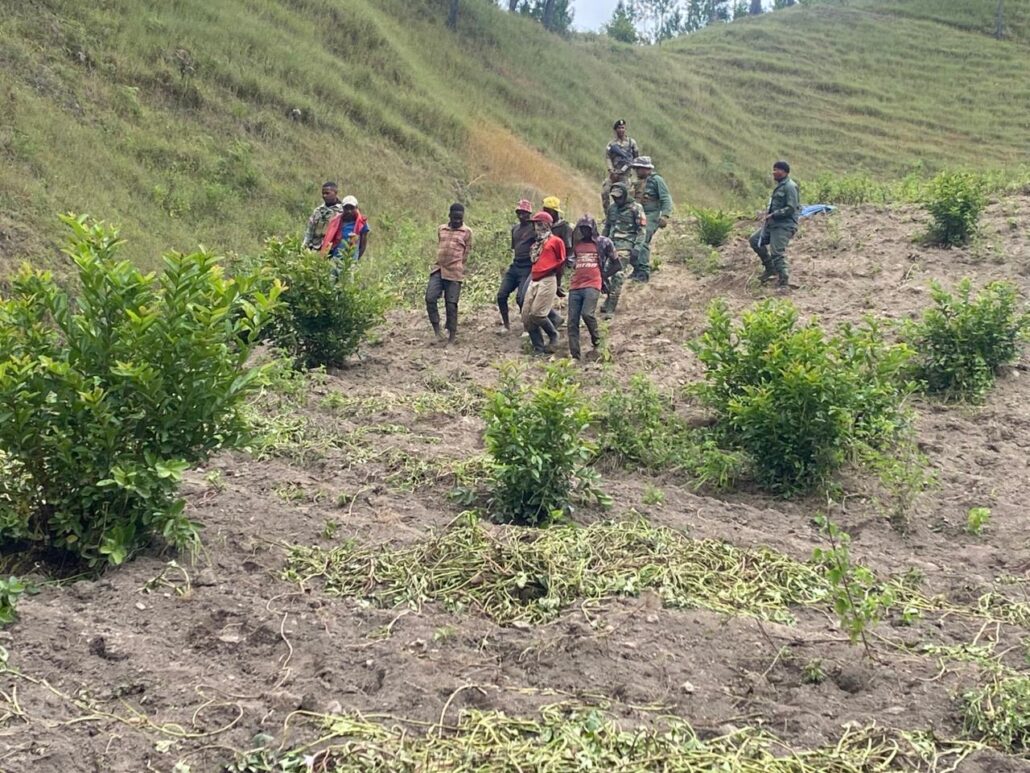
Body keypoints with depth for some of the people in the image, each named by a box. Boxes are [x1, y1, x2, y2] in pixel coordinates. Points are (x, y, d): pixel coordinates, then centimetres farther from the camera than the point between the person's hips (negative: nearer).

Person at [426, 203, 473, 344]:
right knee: (430, 298, -11)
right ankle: (437, 330, 0)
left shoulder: (467, 232, 2)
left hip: (454, 273, -3)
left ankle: (452, 336, 8)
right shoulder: (441, 229, 13)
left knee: (451, 304, -2)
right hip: (438, 269, 3)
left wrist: (456, 266, 4)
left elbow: (466, 253, 5)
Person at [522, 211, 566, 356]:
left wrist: (557, 281, 7)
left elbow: (562, 263, 1)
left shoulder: (556, 241, -2)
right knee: (526, 316, 1)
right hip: (533, 281, 8)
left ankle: (554, 336, 9)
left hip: (547, 281, -8)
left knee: (537, 314, -15)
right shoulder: (537, 243, 20)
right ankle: (538, 348, 7)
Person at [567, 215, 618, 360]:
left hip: (592, 285, -4)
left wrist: (603, 276, 4)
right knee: (572, 322, -3)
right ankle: (574, 355, 1)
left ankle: (596, 338, 6)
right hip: (575, 286, 4)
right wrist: (569, 263, 10)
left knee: (587, 313, -24)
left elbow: (617, 265, 9)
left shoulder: (603, 243, 4)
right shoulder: (576, 243, 16)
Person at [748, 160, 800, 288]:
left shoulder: (790, 187, -15)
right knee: (755, 240, 13)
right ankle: (770, 269, 21)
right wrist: (768, 212, 7)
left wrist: (772, 215, -20)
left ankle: (784, 282, -7)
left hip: (784, 226, -11)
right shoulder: (780, 186, 15)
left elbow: (791, 208, -21)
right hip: (773, 224, 11)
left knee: (777, 253, -15)